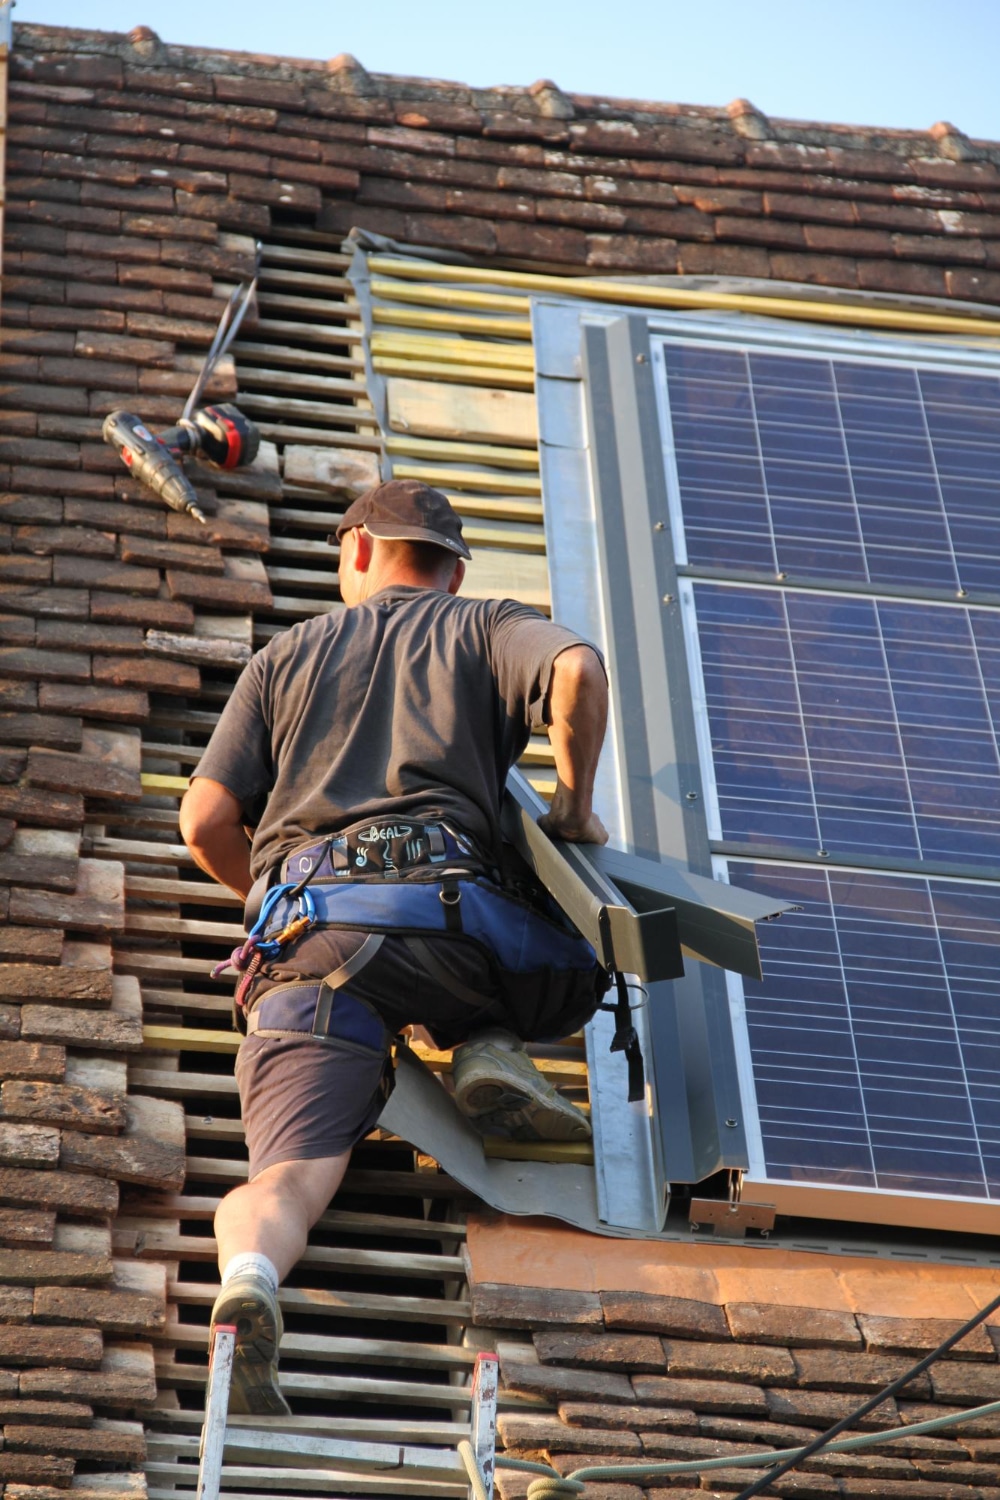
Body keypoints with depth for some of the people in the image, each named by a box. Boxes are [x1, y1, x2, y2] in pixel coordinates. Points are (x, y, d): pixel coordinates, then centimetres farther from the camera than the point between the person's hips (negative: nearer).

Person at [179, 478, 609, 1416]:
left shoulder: (287, 654, 28)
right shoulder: (487, 627, 22)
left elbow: (206, 822, 17)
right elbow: (578, 671, -3)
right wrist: (574, 805, 12)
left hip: (303, 926, 1)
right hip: (441, 908, -1)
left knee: (292, 1173, -10)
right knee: (571, 969, 30)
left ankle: (248, 1281, -43)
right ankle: (488, 1054, 2)